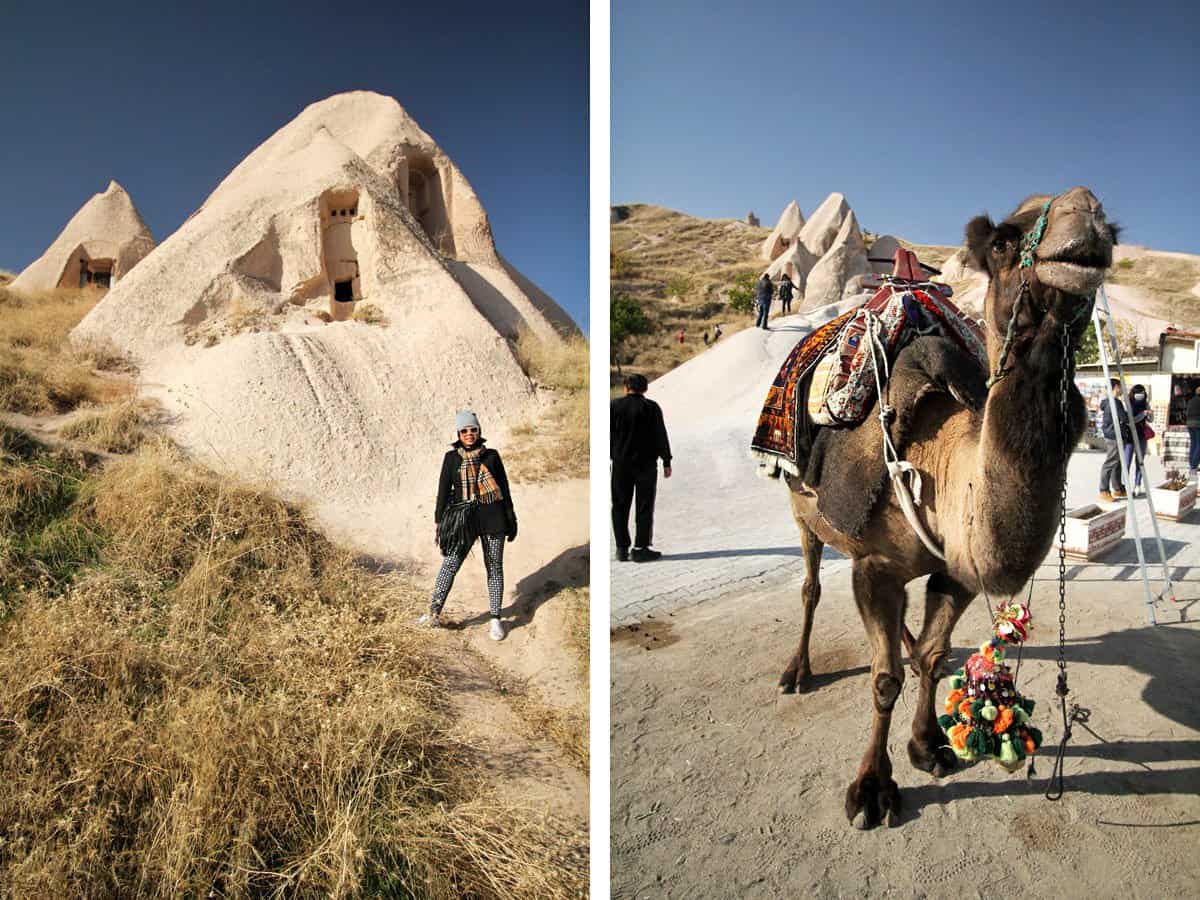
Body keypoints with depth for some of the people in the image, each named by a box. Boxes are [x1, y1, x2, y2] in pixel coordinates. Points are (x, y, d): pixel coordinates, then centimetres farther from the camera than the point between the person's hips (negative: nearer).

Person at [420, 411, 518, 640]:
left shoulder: (491, 456, 5)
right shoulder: (451, 458, 4)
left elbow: (504, 489, 10)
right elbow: (443, 491, 6)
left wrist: (511, 519, 10)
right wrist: (439, 523, 3)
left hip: (493, 518, 1)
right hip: (463, 518, 0)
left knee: (494, 568, 5)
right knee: (450, 564, -10)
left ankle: (495, 619, 13)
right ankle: (435, 612, -3)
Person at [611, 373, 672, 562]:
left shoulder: (614, 405, 1)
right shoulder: (651, 407, -4)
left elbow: (607, 435, 3)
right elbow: (661, 436, -5)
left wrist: (608, 457, 11)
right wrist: (666, 462, 1)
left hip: (621, 463, 2)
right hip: (646, 463, -2)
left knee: (620, 506, 10)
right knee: (644, 507, 4)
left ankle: (622, 548, 10)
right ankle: (640, 548, 1)